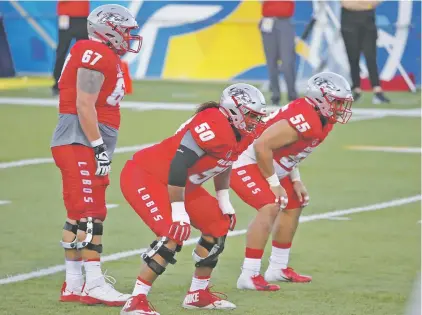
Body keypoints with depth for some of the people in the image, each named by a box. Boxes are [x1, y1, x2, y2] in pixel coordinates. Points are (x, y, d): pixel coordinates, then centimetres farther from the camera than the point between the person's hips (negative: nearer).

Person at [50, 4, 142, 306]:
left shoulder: (107, 58, 18)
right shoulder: (96, 56, -13)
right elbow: (84, 106, -19)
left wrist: (102, 150, 20)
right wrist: (99, 147, -19)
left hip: (88, 146, 10)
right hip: (79, 144, -10)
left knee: (79, 217, 11)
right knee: (90, 215, -11)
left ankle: (74, 284, 14)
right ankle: (94, 284, -11)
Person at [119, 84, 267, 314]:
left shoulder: (242, 135, 3)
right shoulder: (214, 125, -28)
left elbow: (222, 165, 22)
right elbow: (178, 165, -32)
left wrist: (224, 202, 16)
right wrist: (178, 211, -28)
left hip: (178, 183, 10)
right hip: (144, 176, -10)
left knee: (218, 225, 12)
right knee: (173, 235, -25)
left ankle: (198, 294, 25)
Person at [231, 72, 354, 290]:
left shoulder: (323, 121, 3)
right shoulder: (303, 121, -29)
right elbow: (262, 145, -32)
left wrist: (295, 180, 9)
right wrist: (274, 184, -23)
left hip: (266, 164, 11)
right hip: (246, 163, -11)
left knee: (293, 205, 20)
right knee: (270, 208, -27)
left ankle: (278, 268, 31)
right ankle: (249, 276, -25)